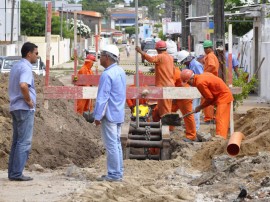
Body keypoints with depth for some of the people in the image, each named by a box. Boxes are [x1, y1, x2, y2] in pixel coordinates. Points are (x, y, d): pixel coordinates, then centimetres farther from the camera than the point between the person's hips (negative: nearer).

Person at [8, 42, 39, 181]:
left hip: (15, 108, 9)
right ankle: (17, 173, -8)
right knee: (24, 142, -7)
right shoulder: (26, 68, -14)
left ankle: (12, 172, 13)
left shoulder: (16, 67, 16)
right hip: (25, 109, -9)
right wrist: (29, 100, -19)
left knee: (17, 141, 12)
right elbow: (23, 85, -32)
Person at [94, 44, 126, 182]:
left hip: (109, 115, -9)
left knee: (111, 145, -5)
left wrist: (98, 116, -14)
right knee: (116, 143, 14)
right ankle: (118, 172, 18)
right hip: (119, 114, 9)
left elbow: (102, 97, -20)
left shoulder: (107, 74, -19)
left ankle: (114, 174, -3)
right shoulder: (120, 71, 11)